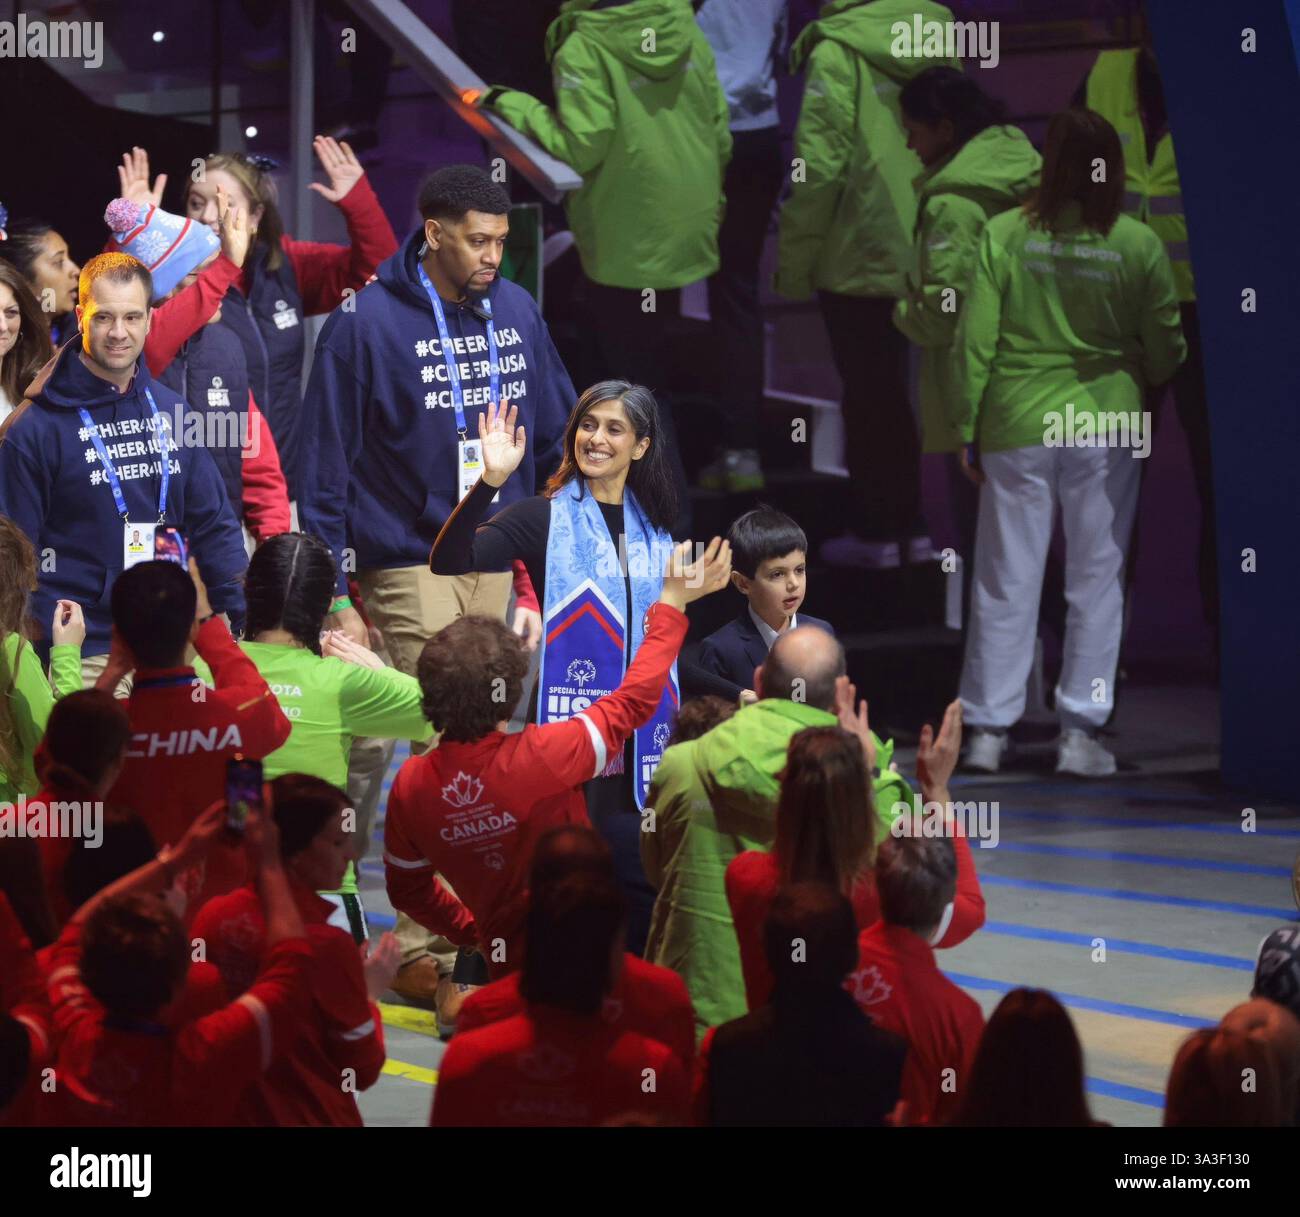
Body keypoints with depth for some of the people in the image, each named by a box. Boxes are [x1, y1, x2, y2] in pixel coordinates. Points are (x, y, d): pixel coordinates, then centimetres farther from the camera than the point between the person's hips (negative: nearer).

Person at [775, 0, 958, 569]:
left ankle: (876, 530, 11)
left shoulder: (837, 56, -16)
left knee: (867, 394, 6)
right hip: (923, 254, 6)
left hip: (859, 259, -5)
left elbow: (820, 166, -18)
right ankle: (909, 526, 21)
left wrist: (795, 261, -9)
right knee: (892, 389, 17)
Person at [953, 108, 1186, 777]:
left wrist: (967, 428, 5)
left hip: (1017, 424, 1)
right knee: (1097, 581, 8)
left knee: (1006, 579, 8)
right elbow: (1165, 353, 0)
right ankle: (1080, 731, 8)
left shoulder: (1003, 235, -5)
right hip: (1107, 426, 0)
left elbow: (975, 340, -4)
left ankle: (989, 728, 10)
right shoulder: (1139, 246, -6)